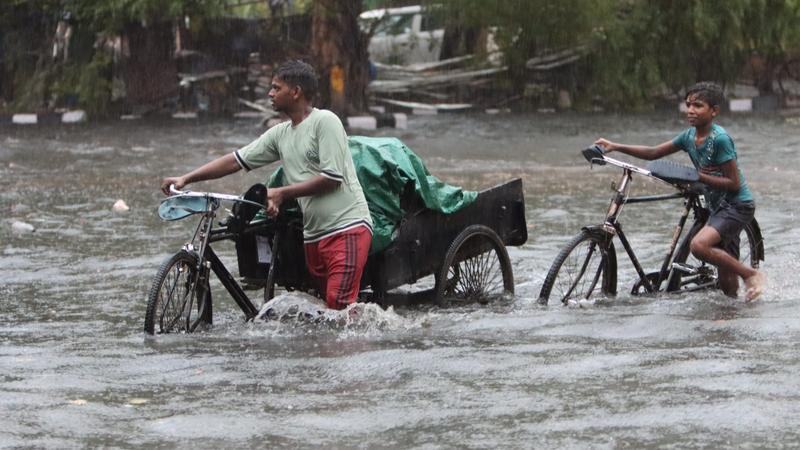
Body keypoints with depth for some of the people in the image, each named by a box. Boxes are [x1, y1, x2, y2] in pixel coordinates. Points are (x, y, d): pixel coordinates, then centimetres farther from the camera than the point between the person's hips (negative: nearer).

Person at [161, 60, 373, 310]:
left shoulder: (325, 122, -8)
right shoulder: (280, 134, 14)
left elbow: (332, 177, -14)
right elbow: (237, 160, 13)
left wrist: (282, 193, -12)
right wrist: (185, 179, 5)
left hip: (348, 226, -8)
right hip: (314, 235, 8)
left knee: (338, 303, -20)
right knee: (327, 302, 4)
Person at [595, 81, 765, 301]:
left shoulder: (719, 139, -19)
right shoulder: (690, 135, 4)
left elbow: (734, 183, -19)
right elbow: (653, 153, 9)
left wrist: (698, 177, -20)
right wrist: (615, 147, 0)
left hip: (738, 205, -8)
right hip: (718, 207, 8)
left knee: (699, 244, -29)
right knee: (727, 283, 8)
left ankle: (751, 274, -15)